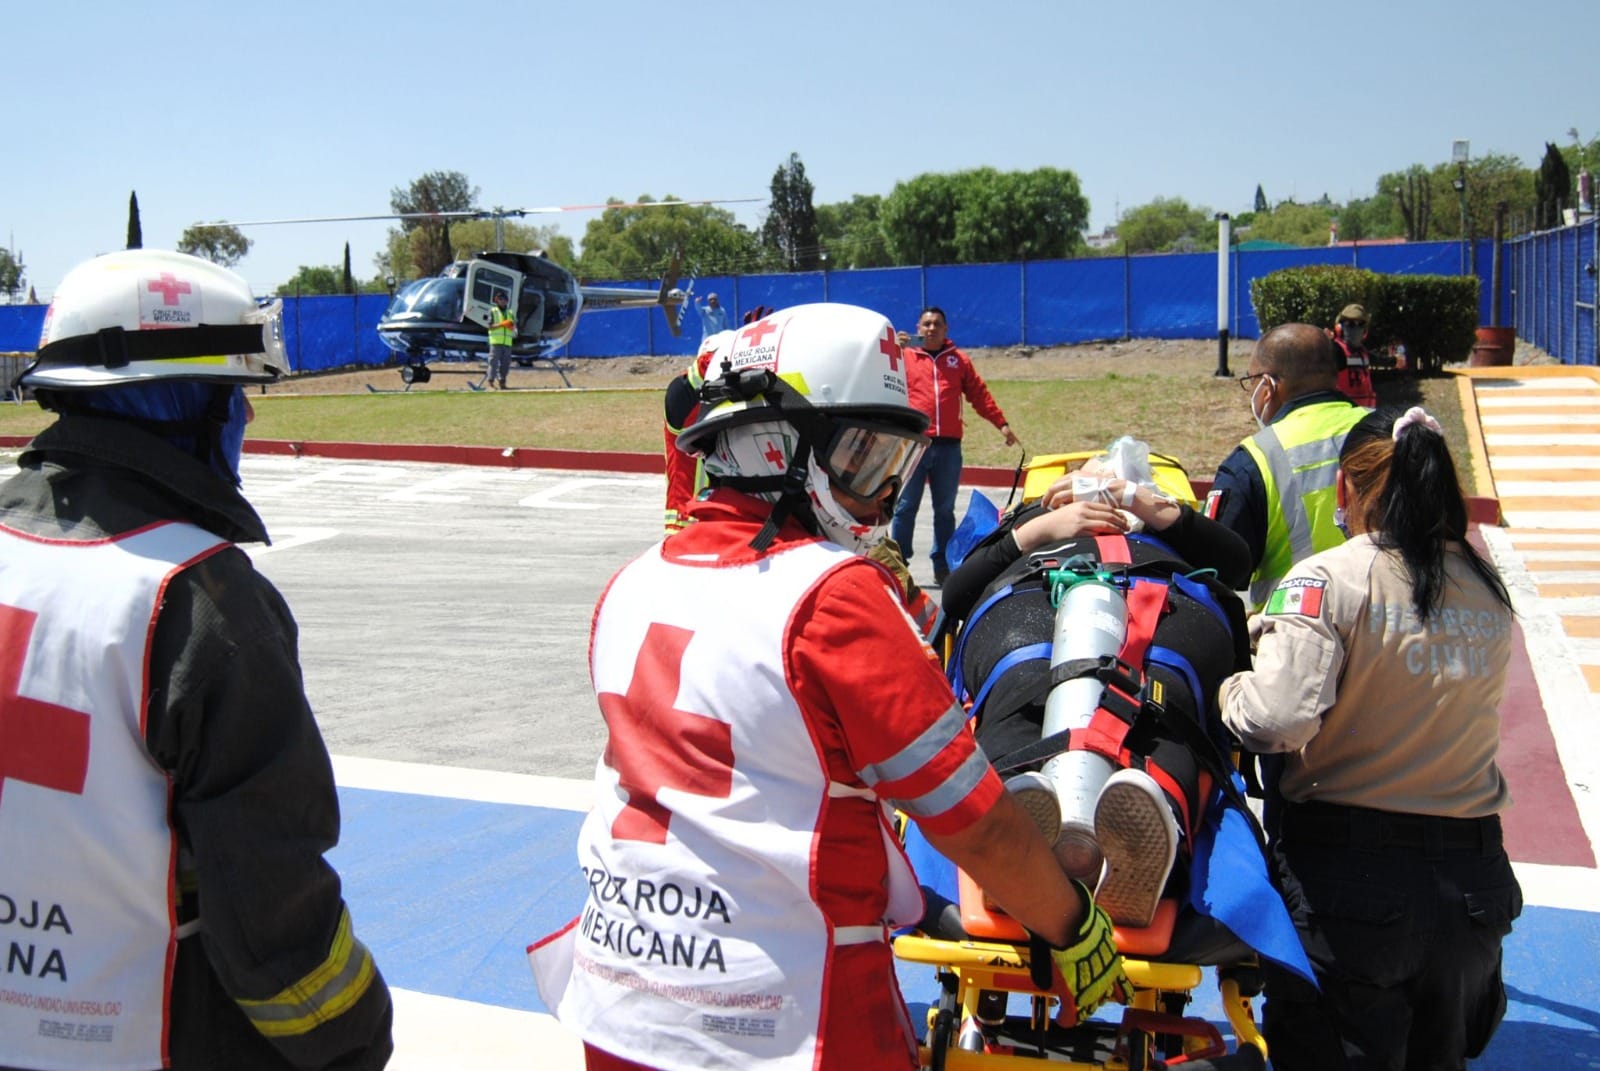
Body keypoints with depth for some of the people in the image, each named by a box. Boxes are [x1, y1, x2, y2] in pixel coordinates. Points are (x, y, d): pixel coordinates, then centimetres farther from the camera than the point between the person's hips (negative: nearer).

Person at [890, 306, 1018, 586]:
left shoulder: (959, 360, 15)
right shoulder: (905, 356, 10)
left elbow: (979, 393, 15)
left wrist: (1001, 423, 9)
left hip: (949, 445, 2)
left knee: (945, 509, 8)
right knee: (906, 507, -2)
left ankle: (943, 565, 14)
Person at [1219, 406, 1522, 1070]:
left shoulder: (1326, 580, -14)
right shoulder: (1488, 588, 3)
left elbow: (1279, 717, -26)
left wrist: (1230, 687, -4)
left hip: (1347, 872, -5)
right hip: (1473, 878, 5)